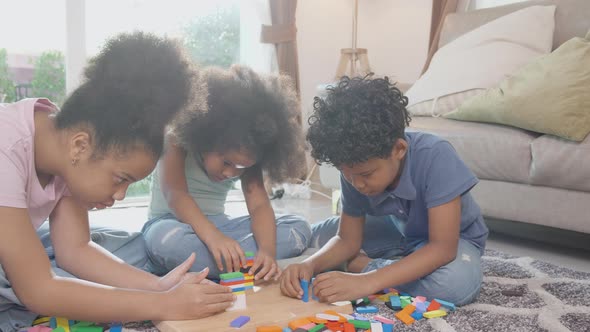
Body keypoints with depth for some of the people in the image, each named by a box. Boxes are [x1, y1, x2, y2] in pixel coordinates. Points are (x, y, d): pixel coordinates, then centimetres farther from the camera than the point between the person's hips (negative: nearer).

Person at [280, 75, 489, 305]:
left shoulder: (435, 157, -35)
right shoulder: (356, 169, -20)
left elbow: (443, 248, -39)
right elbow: (347, 240, -13)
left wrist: (367, 281, -49)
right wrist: (310, 265, -35)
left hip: (453, 238, -3)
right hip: (399, 231, 3)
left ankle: (360, 266, -19)